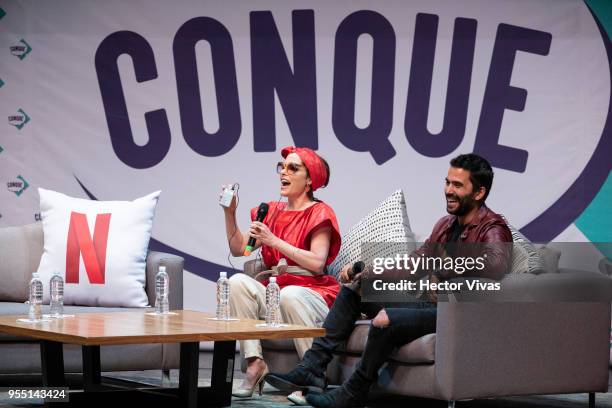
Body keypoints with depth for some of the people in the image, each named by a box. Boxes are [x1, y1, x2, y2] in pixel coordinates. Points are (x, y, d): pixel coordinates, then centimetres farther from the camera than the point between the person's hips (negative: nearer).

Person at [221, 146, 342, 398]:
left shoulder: (319, 213, 0)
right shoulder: (272, 212, 17)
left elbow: (317, 263, -14)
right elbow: (238, 249, 13)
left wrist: (274, 241, -18)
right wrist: (230, 214, 0)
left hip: (312, 294, -5)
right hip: (273, 290, 5)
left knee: (289, 294, -38)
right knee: (237, 281, -21)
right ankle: (255, 363, -25)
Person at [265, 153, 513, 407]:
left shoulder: (492, 229, -13)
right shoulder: (446, 224, 16)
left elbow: (496, 266, -37)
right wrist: (363, 271, 12)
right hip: (431, 303, 10)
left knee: (386, 320, -32)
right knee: (353, 289, 9)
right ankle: (312, 370, -2)